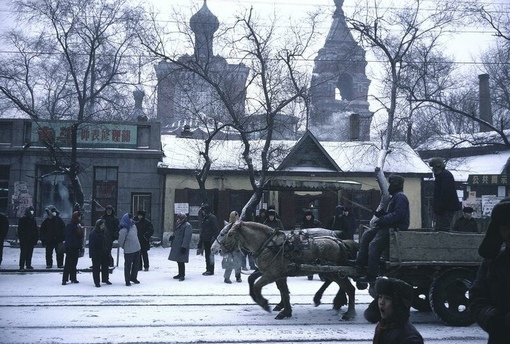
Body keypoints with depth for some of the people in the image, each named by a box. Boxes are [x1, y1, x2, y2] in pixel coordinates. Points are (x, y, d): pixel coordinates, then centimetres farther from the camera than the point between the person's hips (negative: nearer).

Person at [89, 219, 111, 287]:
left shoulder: (104, 232, 7)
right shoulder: (93, 234, -14)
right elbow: (91, 245, -16)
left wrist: (108, 252, 12)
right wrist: (92, 254, -19)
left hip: (104, 254, 7)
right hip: (96, 255, -7)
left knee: (105, 266, 15)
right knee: (96, 268, 1)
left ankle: (105, 279, 29)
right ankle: (96, 282, 7)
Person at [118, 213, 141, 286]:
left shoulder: (133, 226, 2)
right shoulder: (124, 230, -21)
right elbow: (121, 240, -14)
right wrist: (123, 247, 2)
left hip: (137, 248, 7)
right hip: (129, 250, -7)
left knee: (136, 263, 18)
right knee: (128, 265, 4)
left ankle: (133, 277, 35)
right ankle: (127, 280, 16)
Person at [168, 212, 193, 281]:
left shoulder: (187, 226, -13)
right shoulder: (178, 225, 17)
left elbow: (187, 237, -20)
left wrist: (184, 246, -24)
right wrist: (172, 236, 3)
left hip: (181, 247, -9)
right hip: (176, 246, 9)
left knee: (181, 261, -7)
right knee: (178, 261, 15)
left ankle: (182, 275, -1)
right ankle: (180, 274, 25)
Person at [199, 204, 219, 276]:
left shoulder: (212, 217, -10)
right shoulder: (204, 218, 17)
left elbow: (215, 229, -15)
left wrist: (214, 238, -20)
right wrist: (201, 238, 20)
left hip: (210, 240, -9)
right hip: (205, 240, 9)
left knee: (210, 254, -6)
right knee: (207, 254, 12)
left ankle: (211, 270, -2)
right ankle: (208, 269, 19)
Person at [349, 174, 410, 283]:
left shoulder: (400, 197, -12)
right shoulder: (395, 197, 23)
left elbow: (397, 214, -23)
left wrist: (382, 219, -19)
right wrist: (381, 214, 7)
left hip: (397, 228, -12)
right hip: (389, 227, 12)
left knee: (374, 245, -19)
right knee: (367, 235, 10)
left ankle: (372, 275, -18)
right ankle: (361, 261, 6)